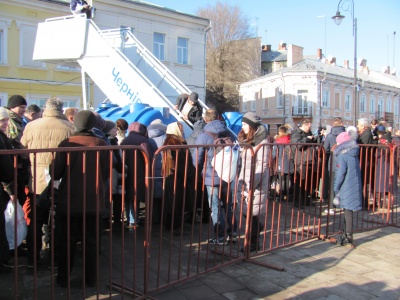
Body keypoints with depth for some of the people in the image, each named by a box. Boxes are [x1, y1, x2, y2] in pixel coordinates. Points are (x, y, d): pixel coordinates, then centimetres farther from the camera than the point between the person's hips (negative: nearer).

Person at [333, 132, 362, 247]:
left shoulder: (342, 156, -14)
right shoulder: (354, 155, 11)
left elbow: (340, 174, -16)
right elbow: (357, 171, 16)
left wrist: (336, 188, -8)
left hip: (346, 188, -8)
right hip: (355, 187, 8)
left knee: (348, 211, -1)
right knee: (347, 211, 15)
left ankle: (348, 237, 5)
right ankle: (346, 233, 26)